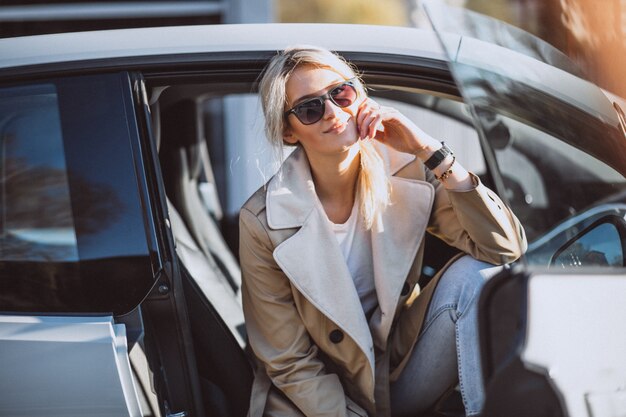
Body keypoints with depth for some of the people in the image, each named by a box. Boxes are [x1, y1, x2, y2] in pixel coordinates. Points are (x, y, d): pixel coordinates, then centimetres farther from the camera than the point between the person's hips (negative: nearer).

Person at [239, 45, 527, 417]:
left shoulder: (405, 173, -9)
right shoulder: (262, 222, -17)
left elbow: (507, 247, -19)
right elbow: (293, 364, -11)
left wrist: (429, 151, -24)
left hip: (406, 368, 2)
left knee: (472, 275, -20)